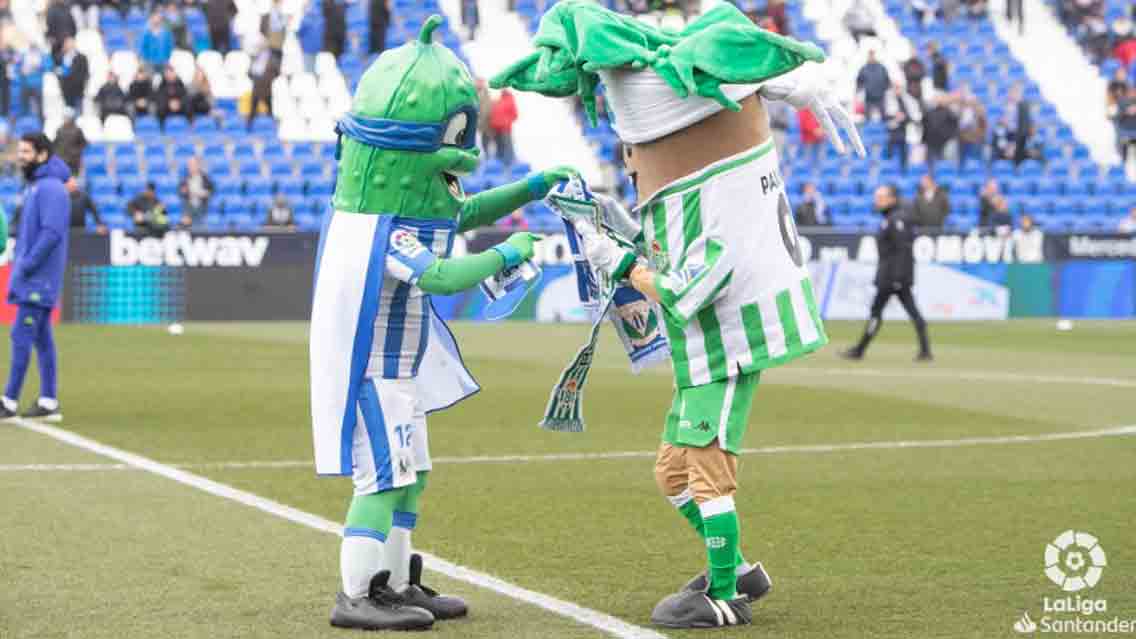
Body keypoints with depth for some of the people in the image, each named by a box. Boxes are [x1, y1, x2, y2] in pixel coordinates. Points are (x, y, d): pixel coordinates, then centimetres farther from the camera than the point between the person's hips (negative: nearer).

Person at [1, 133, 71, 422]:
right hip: (34, 279, 10)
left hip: (37, 280, -10)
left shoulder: (51, 188, -14)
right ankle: (49, 402, 11)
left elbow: (52, 233, -23)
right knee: (42, 339, 9)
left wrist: (27, 265, -20)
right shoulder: (35, 186, 16)